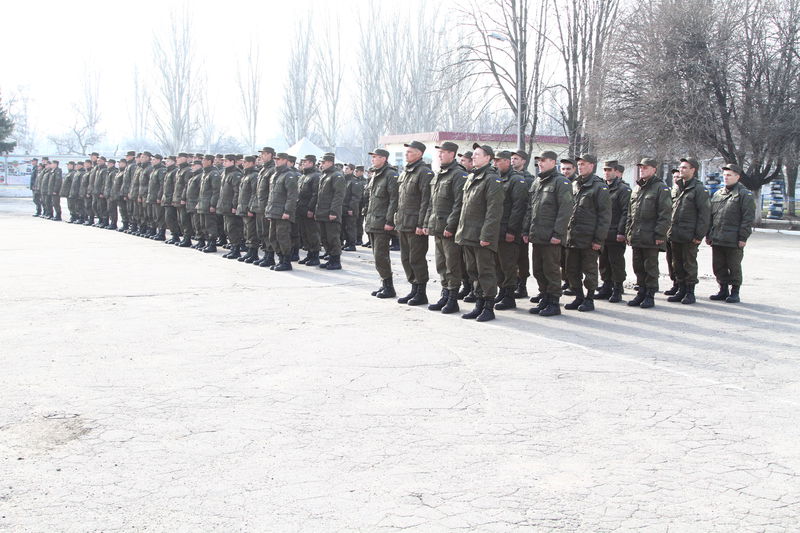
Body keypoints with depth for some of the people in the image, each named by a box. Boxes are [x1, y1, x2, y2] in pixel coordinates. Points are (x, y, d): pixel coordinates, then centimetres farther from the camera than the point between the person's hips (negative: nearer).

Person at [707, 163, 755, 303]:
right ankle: (723, 290, 21)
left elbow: (748, 218, -9)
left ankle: (734, 292, 12)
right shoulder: (718, 194, 16)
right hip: (717, 239, 6)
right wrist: (708, 235, 14)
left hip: (733, 240, -6)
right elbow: (710, 216, 19)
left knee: (734, 267, 2)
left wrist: (743, 237, -15)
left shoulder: (745, 194, -4)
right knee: (718, 266, 10)